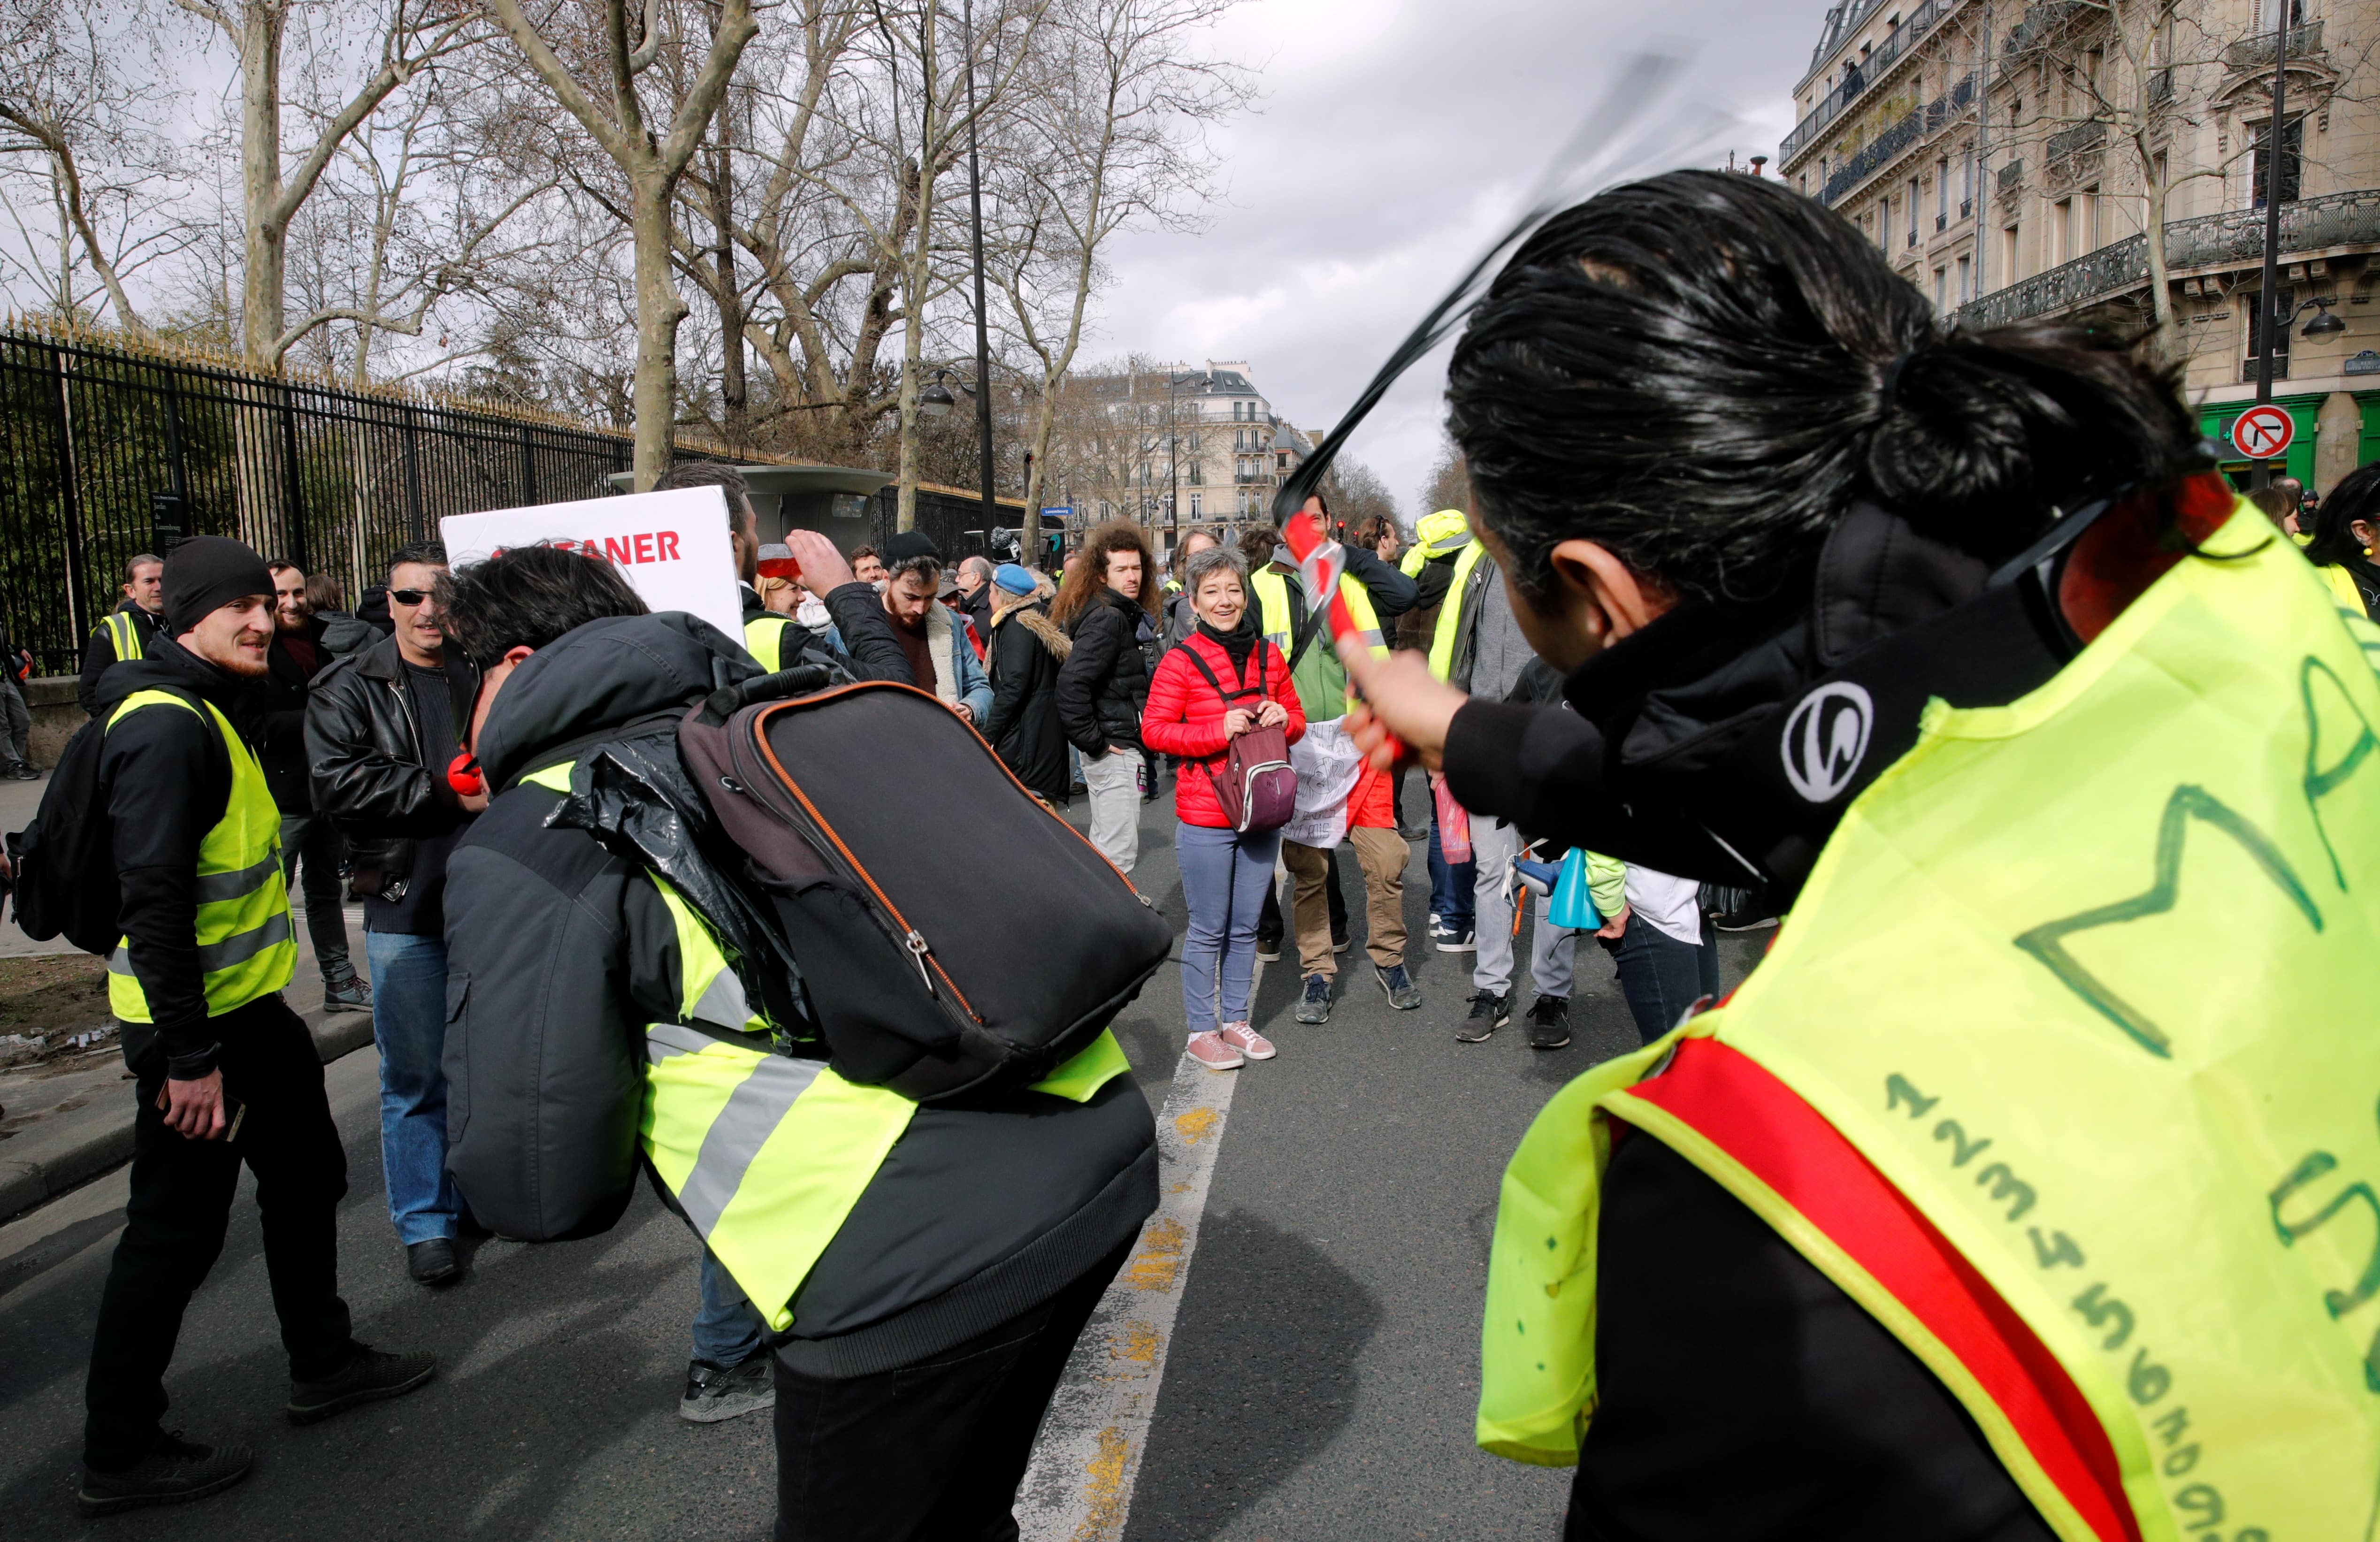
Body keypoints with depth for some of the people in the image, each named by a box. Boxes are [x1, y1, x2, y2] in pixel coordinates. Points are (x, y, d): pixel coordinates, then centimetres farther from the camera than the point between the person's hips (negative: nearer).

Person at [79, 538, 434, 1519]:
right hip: (190, 1027, -10)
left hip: (248, 1004, 10)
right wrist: (188, 1055, -25)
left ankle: (323, 1362, 37)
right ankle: (119, 1455, 16)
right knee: (177, 1227, 1)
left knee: (306, 1175, 20)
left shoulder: (215, 712, 12)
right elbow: (152, 899, -26)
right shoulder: (165, 727, -21)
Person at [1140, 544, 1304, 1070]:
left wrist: (1282, 720, -6)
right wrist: (1219, 731, -19)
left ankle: (1236, 1020, 28)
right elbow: (1154, 730, -10)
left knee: (1245, 926, 14)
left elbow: (1297, 720, 17)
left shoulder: (1267, 655, 8)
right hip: (1205, 816, -5)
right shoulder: (1181, 660, -7)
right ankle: (1202, 1030, 16)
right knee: (1208, 930, 3)